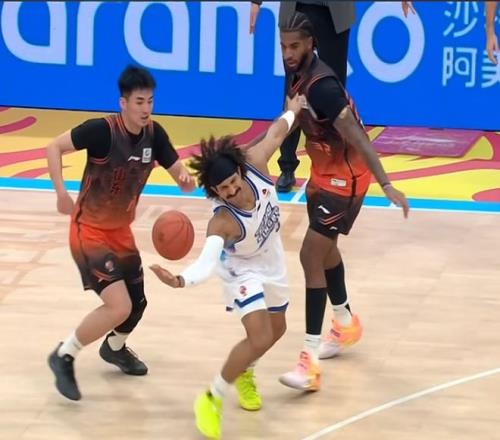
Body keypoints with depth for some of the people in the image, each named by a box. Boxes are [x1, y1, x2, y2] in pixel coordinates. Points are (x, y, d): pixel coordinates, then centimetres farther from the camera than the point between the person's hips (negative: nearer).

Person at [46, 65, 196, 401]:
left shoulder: (154, 134, -7)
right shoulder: (102, 130, -24)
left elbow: (182, 179, -3)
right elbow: (54, 147, -16)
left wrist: (187, 180, -26)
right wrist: (61, 192, -24)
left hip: (121, 231, 7)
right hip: (89, 231, -7)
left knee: (137, 302, 18)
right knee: (119, 307, -19)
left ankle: (114, 348, 50)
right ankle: (64, 357, 1)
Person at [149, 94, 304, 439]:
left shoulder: (255, 163, -30)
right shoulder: (222, 222, -42)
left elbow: (276, 132, -10)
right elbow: (207, 263, -55)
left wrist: (293, 110, 9)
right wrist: (182, 280, -76)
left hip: (271, 261, 7)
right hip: (242, 270, -7)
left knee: (276, 330, 24)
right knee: (259, 338, -22)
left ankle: (244, 373, 55)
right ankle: (212, 399, -2)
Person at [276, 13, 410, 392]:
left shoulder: (321, 86, -28)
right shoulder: (297, 76, -1)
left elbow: (356, 137, -32)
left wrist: (385, 184, -38)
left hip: (345, 178, -10)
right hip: (324, 172, 10)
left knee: (311, 255, -16)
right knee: (324, 248, 24)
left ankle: (311, 361, -17)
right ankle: (347, 324, 49)